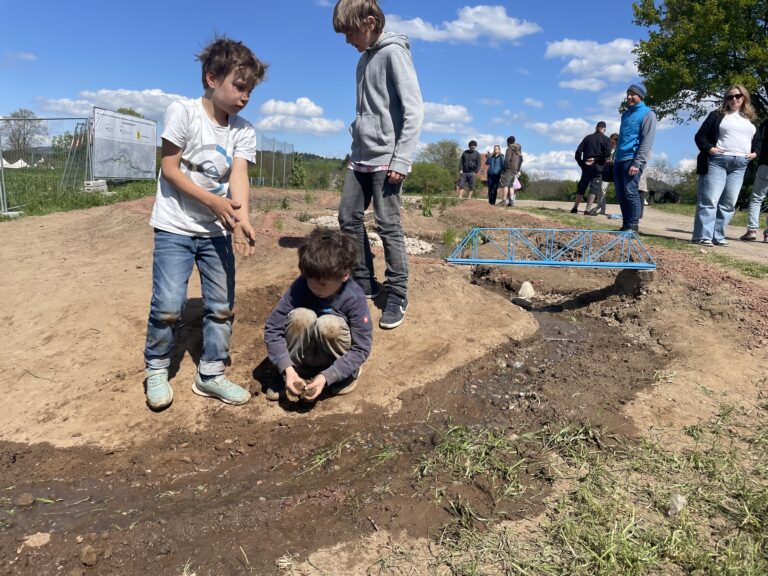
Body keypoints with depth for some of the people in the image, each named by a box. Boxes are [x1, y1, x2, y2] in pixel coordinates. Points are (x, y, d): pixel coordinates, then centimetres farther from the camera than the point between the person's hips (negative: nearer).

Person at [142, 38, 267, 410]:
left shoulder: (244, 131, 1)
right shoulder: (182, 112, -10)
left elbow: (239, 176, -12)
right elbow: (169, 168, -11)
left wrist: (241, 221, -30)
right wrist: (213, 201, -21)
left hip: (217, 230, 4)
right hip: (175, 226, -4)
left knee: (222, 306, 6)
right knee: (168, 305, -8)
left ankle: (210, 375, 21)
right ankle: (156, 371, 16)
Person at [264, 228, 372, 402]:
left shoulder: (355, 298, -24)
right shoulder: (300, 287, -22)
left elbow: (361, 348, -21)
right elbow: (272, 328, -19)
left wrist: (326, 377, -30)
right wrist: (287, 369, -31)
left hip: (336, 356, -1)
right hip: (304, 353, 1)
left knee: (329, 324, -33)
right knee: (301, 316, -30)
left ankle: (348, 371, -4)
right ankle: (286, 374, -7)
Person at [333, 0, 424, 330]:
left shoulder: (393, 52, -7)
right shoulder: (365, 59, 16)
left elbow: (414, 109, -14)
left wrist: (402, 160, -19)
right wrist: (357, 148, 17)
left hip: (385, 158, -8)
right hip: (360, 157, 8)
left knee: (388, 225, -7)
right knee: (348, 217, 8)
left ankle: (397, 296, 4)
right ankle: (363, 282, 20)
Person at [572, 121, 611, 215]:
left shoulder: (587, 138, 9)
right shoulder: (605, 139, 0)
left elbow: (578, 153, 2)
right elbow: (607, 153, -15)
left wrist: (581, 164, 8)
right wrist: (596, 158, -5)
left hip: (586, 167, 3)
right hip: (598, 168, -3)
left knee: (581, 187, 12)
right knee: (594, 188, -3)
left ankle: (575, 208, 11)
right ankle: (588, 210, -12)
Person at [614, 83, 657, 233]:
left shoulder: (647, 114, -2)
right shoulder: (626, 114, 21)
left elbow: (647, 141, -10)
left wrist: (637, 163, -18)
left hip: (633, 159, -7)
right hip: (619, 159, 7)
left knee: (630, 192, -12)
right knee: (620, 194, 5)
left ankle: (632, 225, -8)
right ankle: (626, 224, 11)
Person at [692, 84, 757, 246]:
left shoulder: (751, 119, 20)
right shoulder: (717, 115, 8)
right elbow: (700, 136, 4)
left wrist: (755, 152, 8)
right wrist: (709, 148, -12)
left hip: (740, 164, 5)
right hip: (717, 160, -5)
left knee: (728, 203, 2)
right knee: (709, 200, -10)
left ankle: (718, 236, 7)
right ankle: (702, 236, -11)